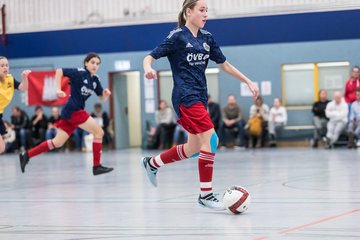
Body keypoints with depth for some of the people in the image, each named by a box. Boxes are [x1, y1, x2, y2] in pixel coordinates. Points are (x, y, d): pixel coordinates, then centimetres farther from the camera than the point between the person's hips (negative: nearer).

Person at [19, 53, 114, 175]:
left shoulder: (95, 79, 11)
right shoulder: (80, 73, -10)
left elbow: (103, 97, 14)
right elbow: (59, 71, -11)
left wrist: (106, 93, -8)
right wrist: (58, 89, -18)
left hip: (76, 111, 8)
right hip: (73, 110, -8)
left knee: (57, 143, 10)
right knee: (98, 132, -10)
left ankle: (26, 155, 15)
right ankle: (97, 166, -5)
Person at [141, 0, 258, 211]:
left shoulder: (207, 38, 11)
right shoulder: (177, 37, -7)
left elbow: (225, 64, 18)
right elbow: (150, 57, -8)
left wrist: (248, 81, 13)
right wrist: (148, 69, -31)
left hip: (200, 97, 8)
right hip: (186, 97, -8)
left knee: (193, 149, 11)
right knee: (210, 139, -17)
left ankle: (151, 163, 32)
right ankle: (206, 194, -9)